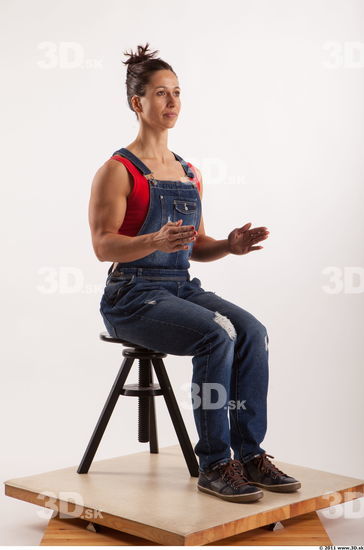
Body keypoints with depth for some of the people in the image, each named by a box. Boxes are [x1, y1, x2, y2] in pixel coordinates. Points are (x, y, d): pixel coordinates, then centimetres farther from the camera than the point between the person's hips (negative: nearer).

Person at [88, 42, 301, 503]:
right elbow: (103, 246, -13)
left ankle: (249, 453, -13)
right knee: (217, 336, -30)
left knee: (252, 331, -21)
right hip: (132, 295, -6)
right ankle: (213, 465, -19)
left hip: (182, 287, 6)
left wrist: (229, 245, -3)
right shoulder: (118, 170, -5)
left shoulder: (189, 173, 15)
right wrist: (157, 241, -30)